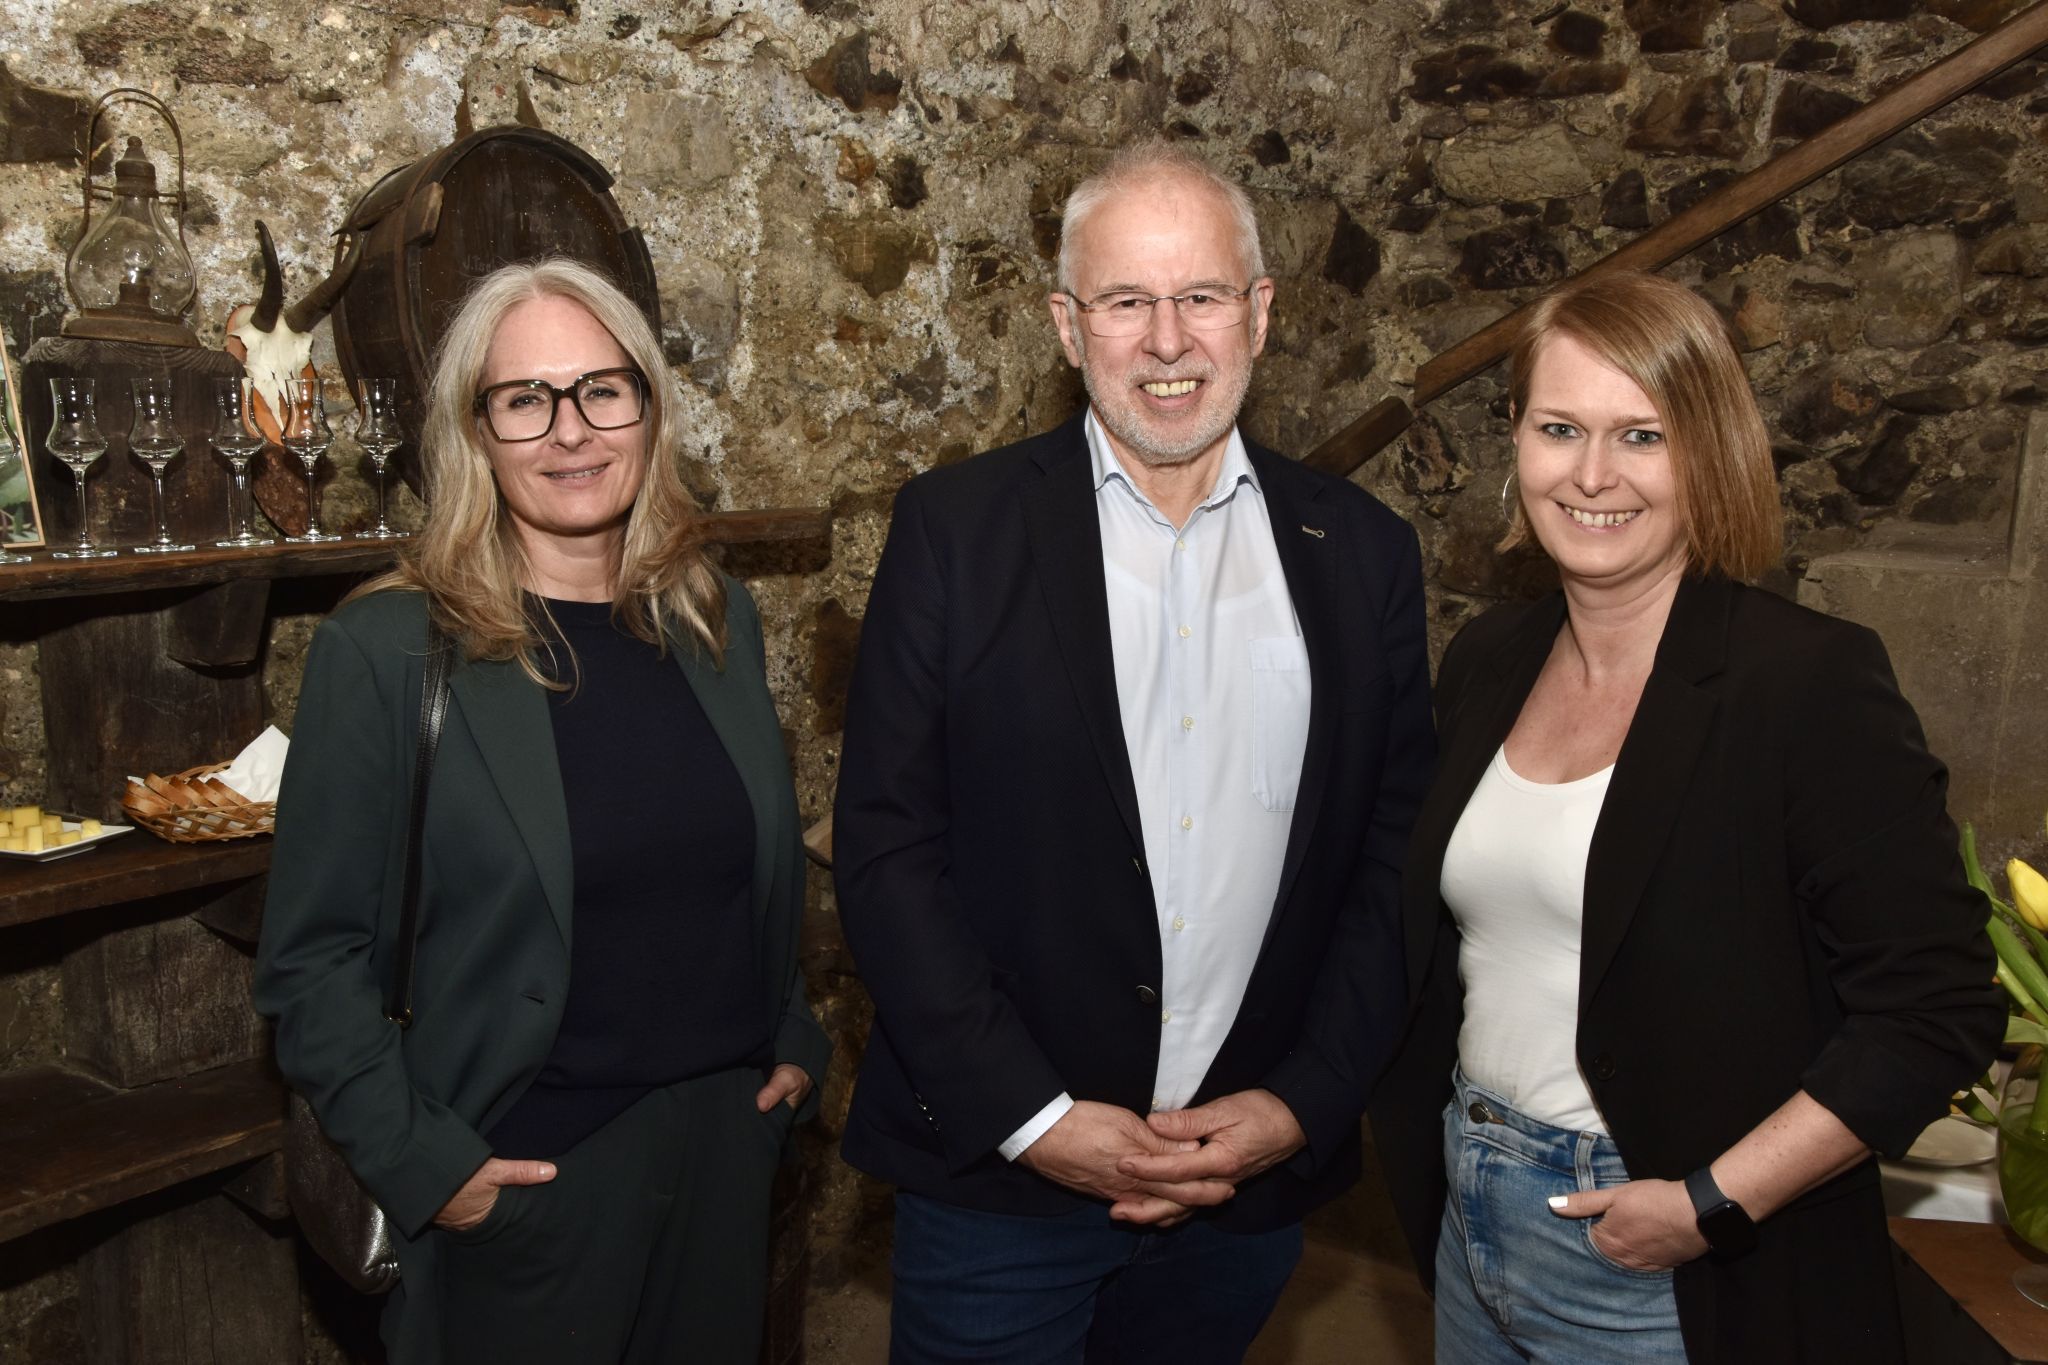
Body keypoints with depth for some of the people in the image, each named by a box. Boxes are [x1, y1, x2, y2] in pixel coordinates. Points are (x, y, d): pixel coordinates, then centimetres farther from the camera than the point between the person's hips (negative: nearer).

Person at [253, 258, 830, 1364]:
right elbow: (312, 959, -9)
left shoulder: (717, 622, 3)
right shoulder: (383, 651, -12)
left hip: (728, 1144, 5)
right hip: (523, 1179, -4)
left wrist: (795, 1043, 5)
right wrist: (422, 1161, -14)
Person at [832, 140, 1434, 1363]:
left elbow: (1396, 858, 3)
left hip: (1256, 1184, 3)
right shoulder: (957, 529, -5)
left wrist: (1302, 1104, -5)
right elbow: (886, 848, -8)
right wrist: (1034, 1117, -12)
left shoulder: (1361, 551, 2)